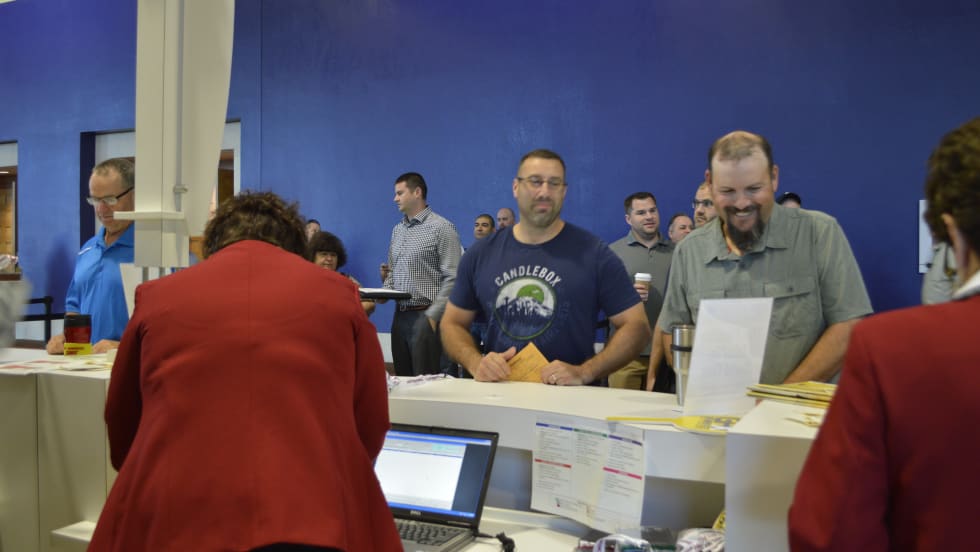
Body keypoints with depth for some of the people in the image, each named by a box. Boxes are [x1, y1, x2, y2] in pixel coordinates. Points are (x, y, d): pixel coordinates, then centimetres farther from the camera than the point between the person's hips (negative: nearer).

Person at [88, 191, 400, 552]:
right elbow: (370, 430, 17)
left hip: (174, 522, 1)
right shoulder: (338, 294, 11)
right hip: (312, 522, -1)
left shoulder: (156, 297, 14)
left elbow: (121, 433, 26)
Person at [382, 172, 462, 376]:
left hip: (425, 316, -7)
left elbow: (452, 279, -13)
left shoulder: (442, 228, -8)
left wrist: (432, 316, -17)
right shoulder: (397, 230, 15)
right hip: (400, 316, 7)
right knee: (403, 379, 11)